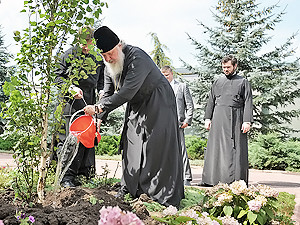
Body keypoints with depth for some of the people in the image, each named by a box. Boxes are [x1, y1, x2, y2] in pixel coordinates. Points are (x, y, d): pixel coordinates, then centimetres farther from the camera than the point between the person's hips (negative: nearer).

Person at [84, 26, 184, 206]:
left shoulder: (137, 58, -29)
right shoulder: (110, 65, -2)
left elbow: (127, 92, -35)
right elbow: (108, 94, 6)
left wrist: (99, 108, -34)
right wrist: (99, 118, -7)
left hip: (158, 103, -8)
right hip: (136, 107, 8)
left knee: (158, 148, -10)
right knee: (131, 146, 5)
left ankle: (166, 197, -5)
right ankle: (130, 190, 16)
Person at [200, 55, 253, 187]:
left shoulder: (243, 82, 9)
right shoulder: (217, 83, 19)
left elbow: (248, 103, 2)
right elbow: (211, 101, 18)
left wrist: (247, 121, -9)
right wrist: (207, 118, 7)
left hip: (235, 119, -3)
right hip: (218, 119, 3)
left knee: (235, 149, -5)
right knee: (216, 148, 1)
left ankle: (236, 180, -2)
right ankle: (211, 179, 5)